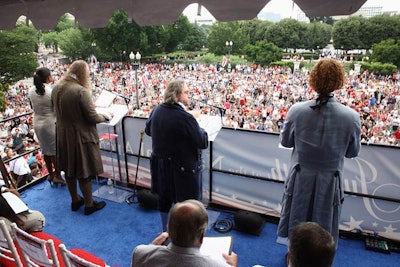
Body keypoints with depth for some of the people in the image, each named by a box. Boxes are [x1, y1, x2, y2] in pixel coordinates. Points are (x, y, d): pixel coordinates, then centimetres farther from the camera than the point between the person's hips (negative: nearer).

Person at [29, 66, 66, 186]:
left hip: (37, 124, 6)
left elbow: (32, 106, 11)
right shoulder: (52, 91, -20)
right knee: (56, 150, 9)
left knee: (46, 150, 19)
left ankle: (51, 174, 32)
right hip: (51, 124, -6)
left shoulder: (31, 91, -2)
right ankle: (57, 176, 18)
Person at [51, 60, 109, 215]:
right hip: (81, 137, -7)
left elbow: (59, 111, 13)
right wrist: (104, 117, -1)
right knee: (84, 171, 7)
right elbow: (92, 117, -20)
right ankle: (89, 205, 23)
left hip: (63, 136, 8)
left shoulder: (56, 89, 0)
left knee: (69, 169, 20)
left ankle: (75, 201, 37)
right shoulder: (81, 91, -23)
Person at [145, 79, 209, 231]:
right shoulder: (185, 118, -26)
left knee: (164, 199, 22)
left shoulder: (156, 111, -5)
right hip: (183, 168, -7)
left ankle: (165, 232, 42)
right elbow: (203, 143, -18)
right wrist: (201, 130, 1)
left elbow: (148, 130, 14)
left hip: (161, 165, 7)